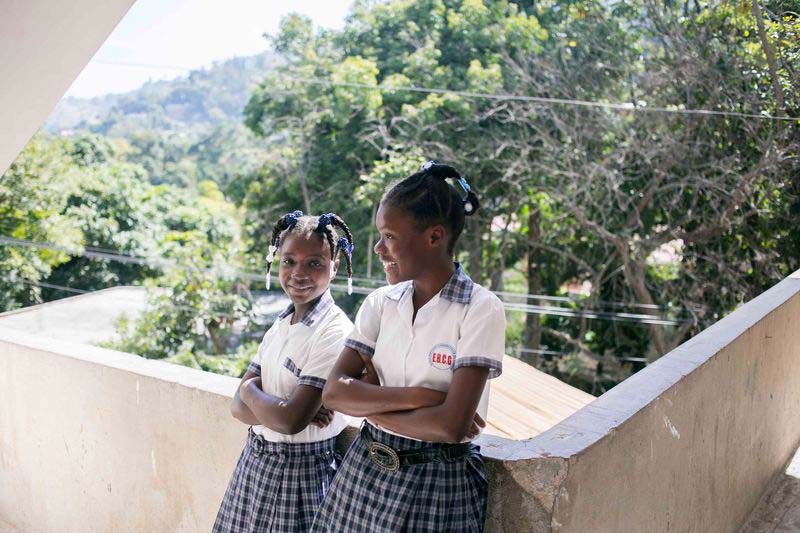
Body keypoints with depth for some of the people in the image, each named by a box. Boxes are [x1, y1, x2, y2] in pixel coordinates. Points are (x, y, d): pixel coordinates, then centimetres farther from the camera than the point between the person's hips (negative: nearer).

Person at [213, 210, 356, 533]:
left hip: (303, 470, -6)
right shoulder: (280, 326, 4)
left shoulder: (335, 332, -19)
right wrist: (288, 411, -19)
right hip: (257, 461, 7)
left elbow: (291, 420, -24)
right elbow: (239, 407, -1)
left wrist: (250, 390, -6)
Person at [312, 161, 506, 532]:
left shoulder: (480, 310, -15)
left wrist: (367, 402, -11)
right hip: (365, 471, 4)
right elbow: (333, 392, -8)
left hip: (437, 483, -4)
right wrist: (418, 396, -20)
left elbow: (452, 424, -22)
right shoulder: (380, 303, 0)